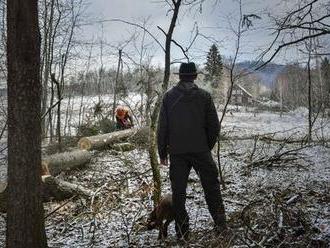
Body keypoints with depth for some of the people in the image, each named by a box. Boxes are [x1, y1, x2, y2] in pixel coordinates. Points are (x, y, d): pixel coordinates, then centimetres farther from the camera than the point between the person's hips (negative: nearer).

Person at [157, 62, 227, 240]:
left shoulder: (169, 97, 1)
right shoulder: (204, 96, 0)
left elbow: (162, 127, 0)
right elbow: (214, 126, 1)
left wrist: (162, 153, 8)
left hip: (177, 152, 1)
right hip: (201, 151, 0)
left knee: (178, 192, 8)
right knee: (211, 187, 12)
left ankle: (182, 233, 14)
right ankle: (221, 226, 11)